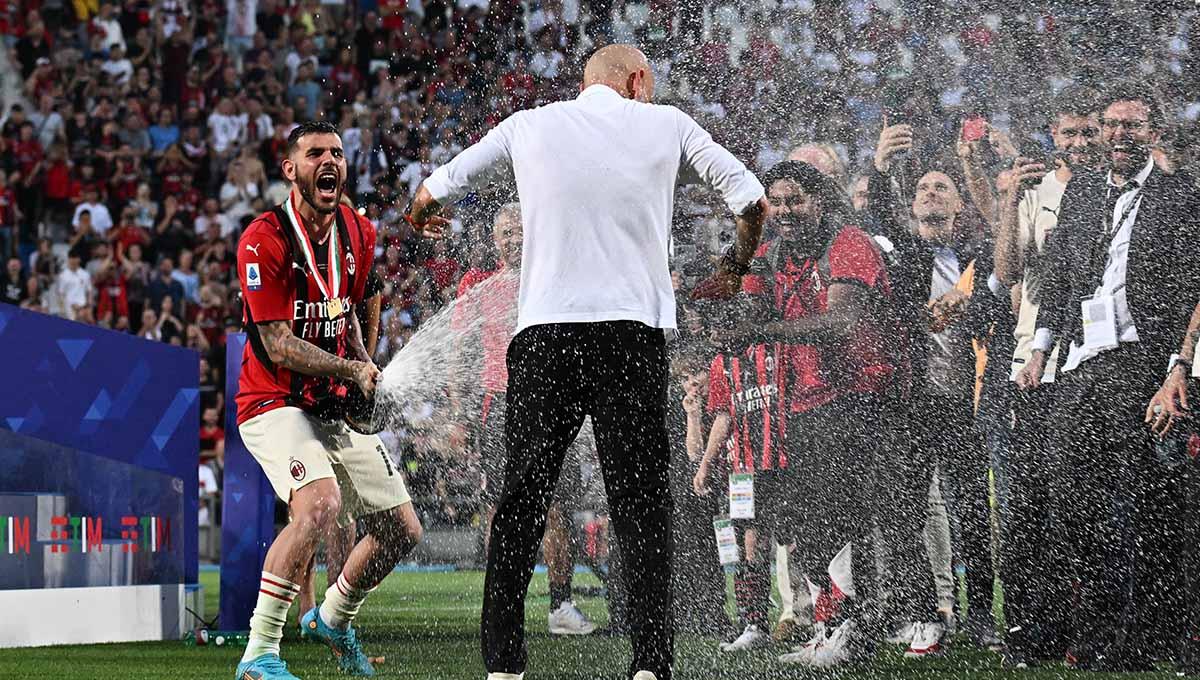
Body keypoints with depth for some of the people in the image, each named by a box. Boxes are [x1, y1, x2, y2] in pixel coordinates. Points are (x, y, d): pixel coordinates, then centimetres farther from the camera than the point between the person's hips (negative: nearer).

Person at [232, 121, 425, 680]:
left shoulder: (358, 235, 5)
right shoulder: (264, 240, -17)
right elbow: (280, 345, -19)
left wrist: (368, 368, 7)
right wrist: (351, 370, -28)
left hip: (336, 407, 7)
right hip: (274, 404, -7)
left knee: (403, 532, 8)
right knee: (320, 504, -34)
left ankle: (332, 620, 37)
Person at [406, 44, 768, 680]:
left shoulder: (526, 127, 11)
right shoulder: (666, 124, 9)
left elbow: (430, 194, 17)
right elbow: (751, 202, 8)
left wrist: (423, 220, 41)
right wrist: (733, 270, 26)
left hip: (542, 337, 1)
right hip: (632, 335, -1)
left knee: (521, 503, 6)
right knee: (642, 507, 1)